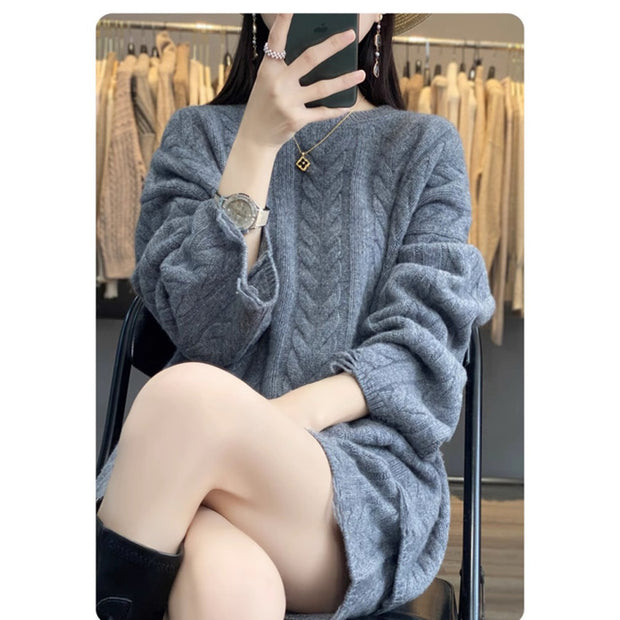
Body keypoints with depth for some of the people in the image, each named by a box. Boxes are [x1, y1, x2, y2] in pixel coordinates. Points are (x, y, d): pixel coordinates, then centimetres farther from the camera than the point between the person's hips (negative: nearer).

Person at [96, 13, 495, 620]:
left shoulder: (426, 146, 12)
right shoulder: (197, 133, 13)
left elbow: (419, 349, 1)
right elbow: (204, 331, -1)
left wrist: (276, 420, -16)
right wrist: (256, 142, -10)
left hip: (365, 485, 1)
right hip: (195, 473, 0)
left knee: (192, 394, -30)